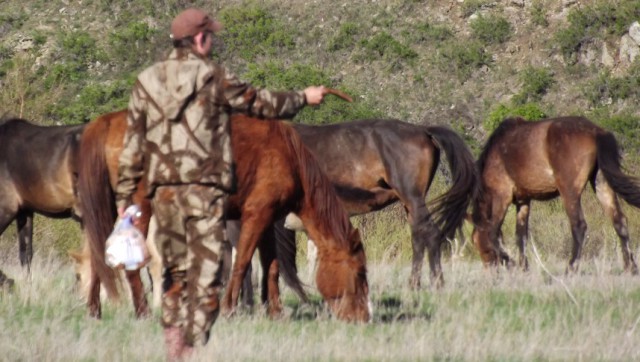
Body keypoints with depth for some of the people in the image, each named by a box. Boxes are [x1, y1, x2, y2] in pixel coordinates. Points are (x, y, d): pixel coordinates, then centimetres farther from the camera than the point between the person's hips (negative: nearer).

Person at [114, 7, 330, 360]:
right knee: (205, 272, -3)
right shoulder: (213, 77, -4)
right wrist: (303, 98, 25)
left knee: (174, 273, 14)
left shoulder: (146, 82, 8)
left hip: (163, 191, 5)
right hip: (204, 188, -5)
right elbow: (261, 103, 7)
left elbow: (132, 145, 8)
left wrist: (123, 197, 11)